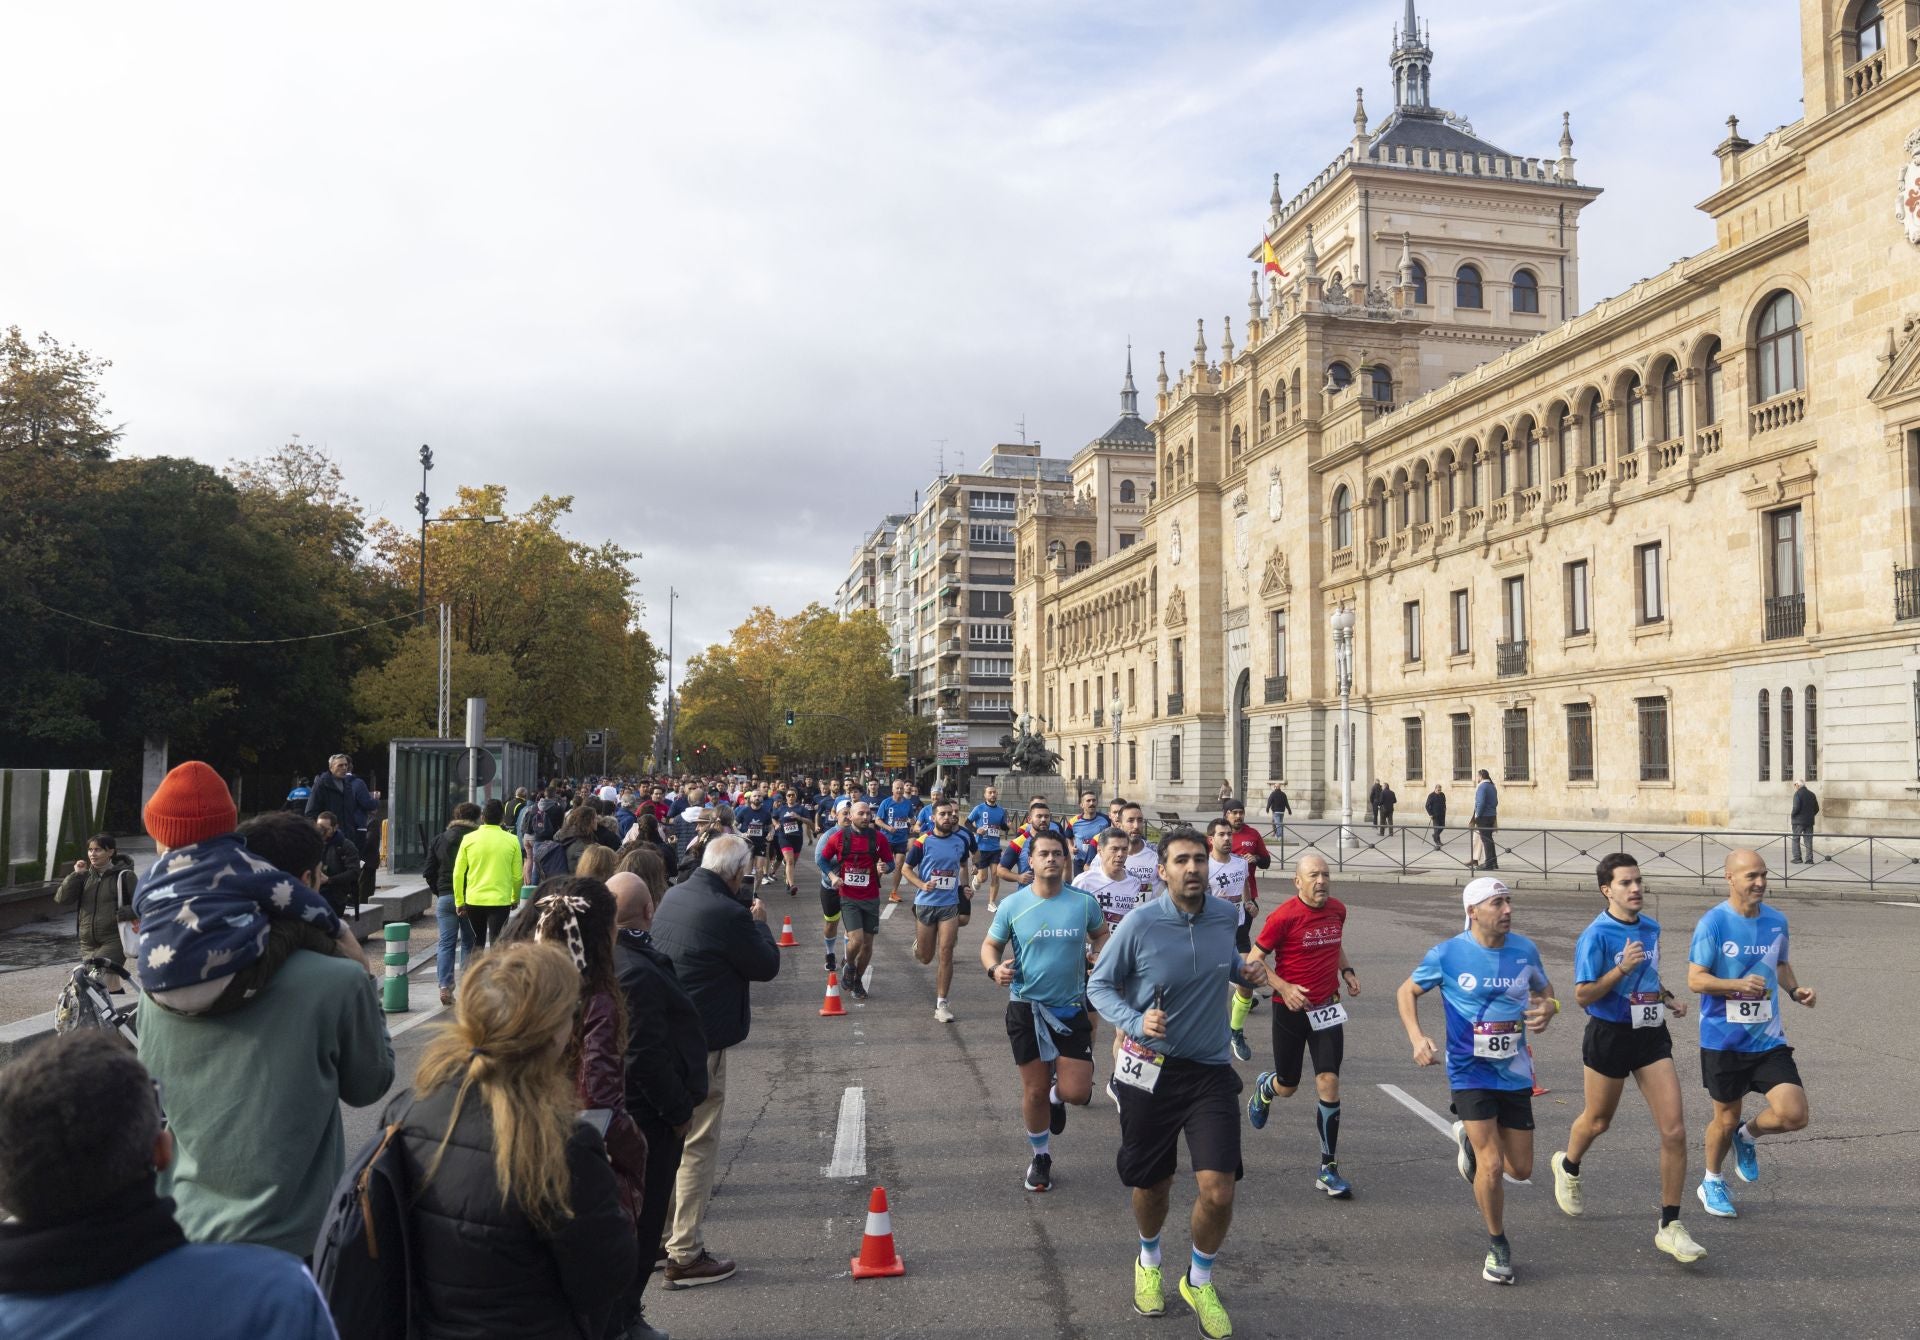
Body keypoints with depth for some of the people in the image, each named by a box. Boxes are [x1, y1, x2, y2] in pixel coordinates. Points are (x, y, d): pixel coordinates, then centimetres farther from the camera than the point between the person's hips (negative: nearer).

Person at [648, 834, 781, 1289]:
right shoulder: (728, 914, -22)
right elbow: (767, 966, -10)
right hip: (701, 1045, -9)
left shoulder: (673, 897, 4)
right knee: (698, 1147, 2)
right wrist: (759, 922, 5)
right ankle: (686, 1255, 8)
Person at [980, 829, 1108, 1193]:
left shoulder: (1084, 902, -5)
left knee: (1076, 1092, -4)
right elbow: (990, 944, 4)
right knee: (1034, 1091, 8)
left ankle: (1056, 1095, 34)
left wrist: (1102, 955, -10)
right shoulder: (1013, 905, -7)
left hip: (1072, 1008, 1)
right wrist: (994, 968, -17)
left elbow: (1102, 935, 13)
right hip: (1027, 1008, 0)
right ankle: (1040, 1156, 33)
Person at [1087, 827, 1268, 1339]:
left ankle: (1199, 1280, 24)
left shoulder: (1225, 915, -4)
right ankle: (1149, 1262, 49)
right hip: (1150, 1069, -2)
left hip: (1211, 1070, 2)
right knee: (1151, 1187, 14)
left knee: (1218, 1191, -8)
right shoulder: (1140, 923, -16)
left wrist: (1245, 971, -4)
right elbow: (1099, 984, -6)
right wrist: (1136, 1022, -23)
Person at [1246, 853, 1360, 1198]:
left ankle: (1329, 1169, 3)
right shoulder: (1284, 916, -17)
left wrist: (1346, 970, 5)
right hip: (1290, 1009, -3)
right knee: (1288, 1087, 11)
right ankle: (1264, 1088, 51)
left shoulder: (1337, 909, 1)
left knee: (1328, 1083, -7)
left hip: (1327, 1008, 3)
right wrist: (1284, 988, -22)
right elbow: (1253, 960, -12)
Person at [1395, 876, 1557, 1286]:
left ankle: (1471, 1139, 41)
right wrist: (1417, 1038, -12)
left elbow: (1545, 991, 15)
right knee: (1491, 1164, -10)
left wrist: (1547, 1009, -9)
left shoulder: (1524, 950, -3)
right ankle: (1497, 1246, 14)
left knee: (1520, 1170, 9)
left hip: (1515, 1072, 4)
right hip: (1470, 1072, -4)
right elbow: (1408, 992, 2)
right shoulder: (1447, 954, -12)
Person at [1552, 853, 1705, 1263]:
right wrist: (1621, 969, -27)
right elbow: (1582, 996, -17)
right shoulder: (1596, 935, -16)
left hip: (1652, 1036, 5)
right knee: (1598, 1120, 16)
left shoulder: (1651, 927, 5)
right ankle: (1568, 1167, 49)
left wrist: (1668, 998, 6)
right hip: (1610, 1035, -5)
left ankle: (1670, 1226, 5)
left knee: (1675, 1130, -5)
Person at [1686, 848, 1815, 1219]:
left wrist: (1794, 990, 0)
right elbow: (1696, 980, -13)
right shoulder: (1713, 923, -13)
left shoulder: (1777, 920, 2)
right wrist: (1740, 984, -27)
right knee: (1726, 1119, 9)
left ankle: (1747, 1136, 24)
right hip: (1723, 1041, -4)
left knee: (1794, 1115, -10)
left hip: (1768, 1039, 4)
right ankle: (1711, 1184, 36)